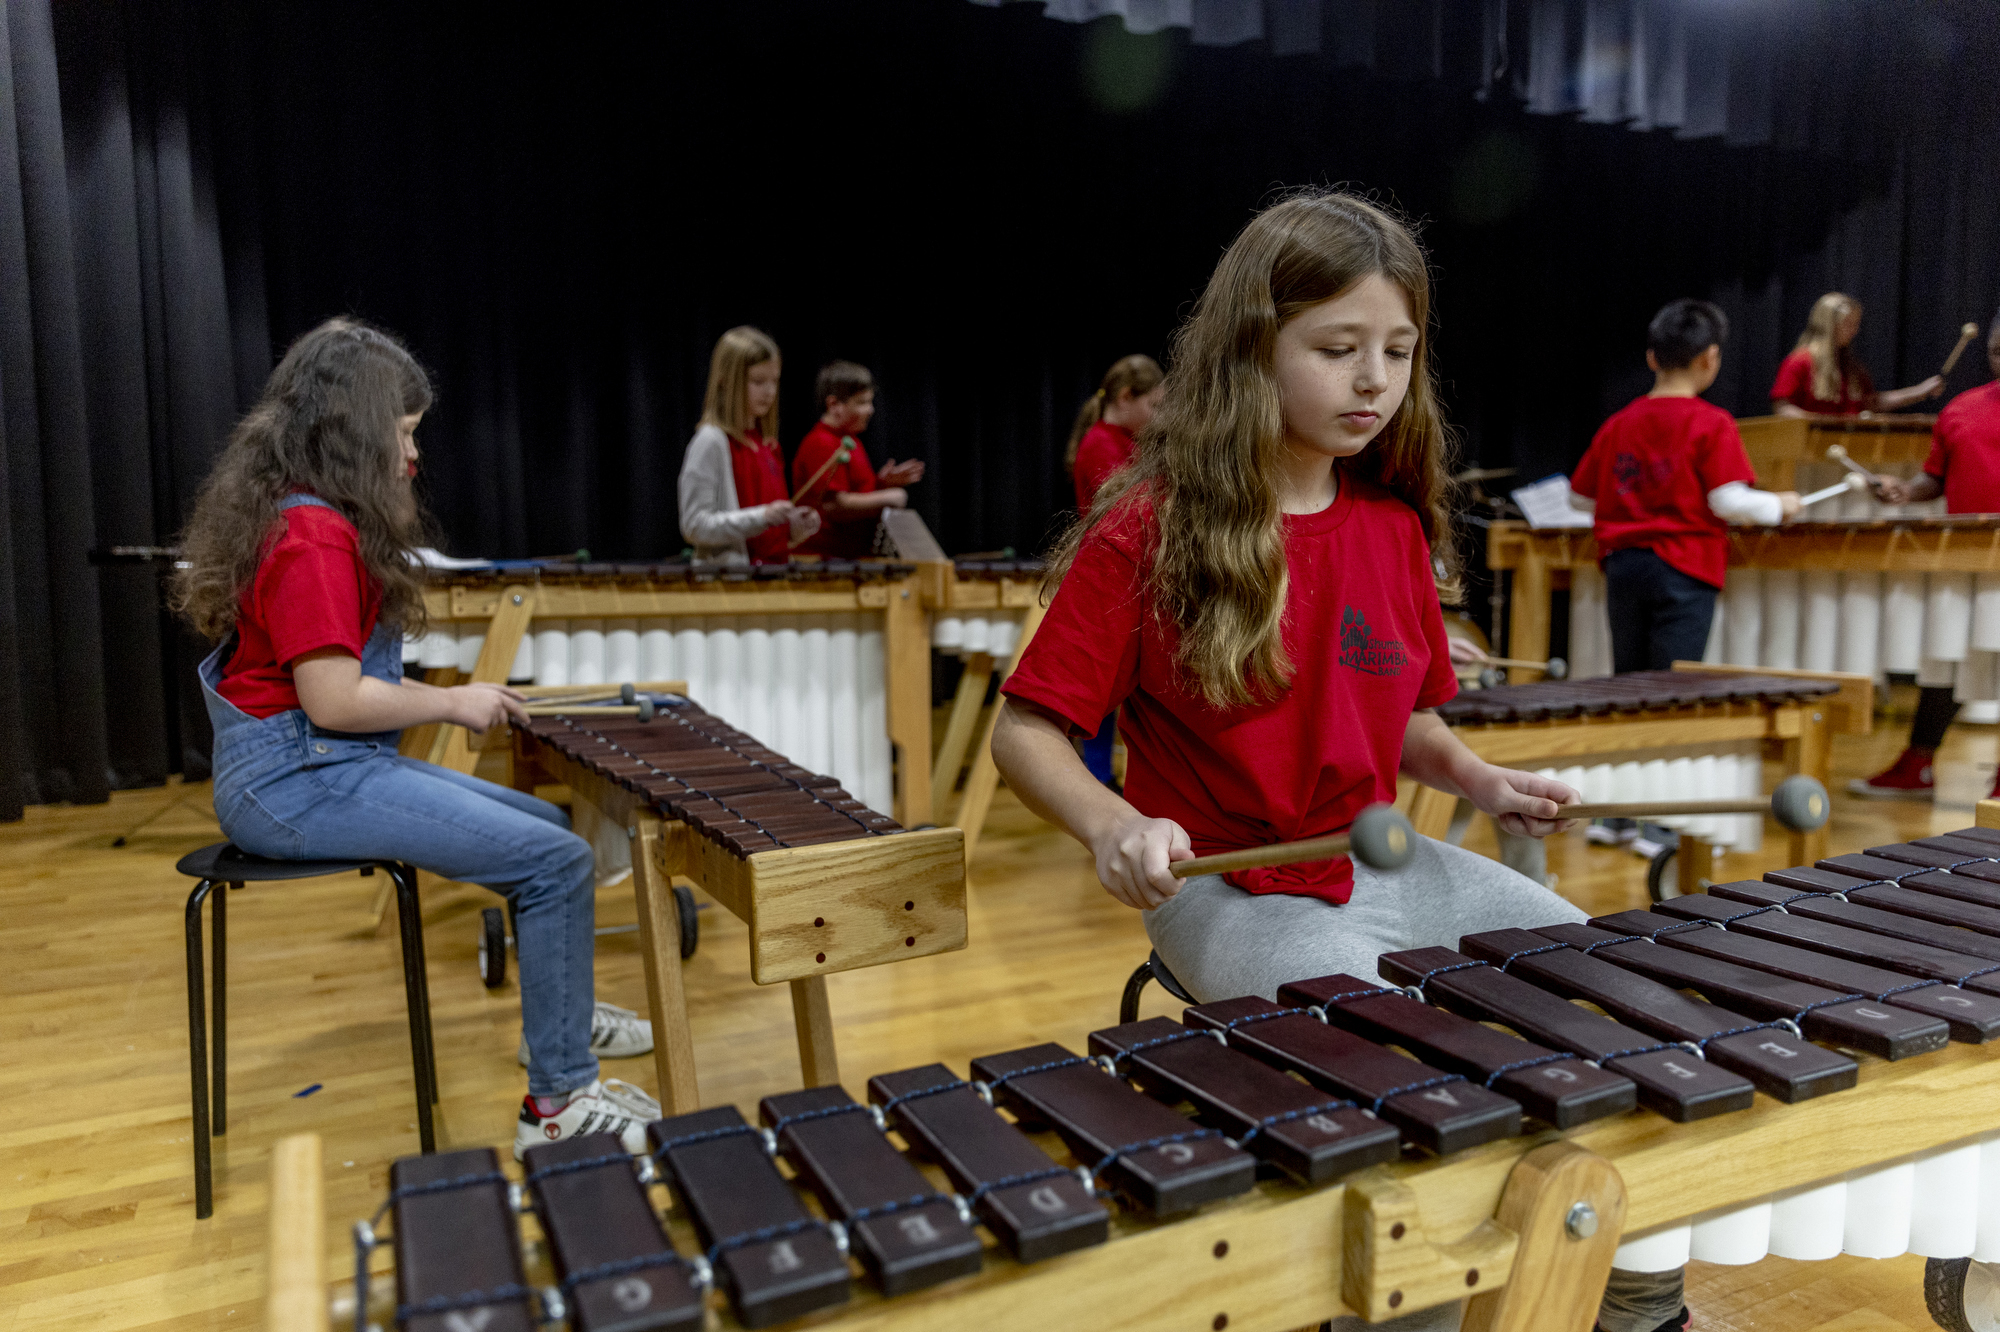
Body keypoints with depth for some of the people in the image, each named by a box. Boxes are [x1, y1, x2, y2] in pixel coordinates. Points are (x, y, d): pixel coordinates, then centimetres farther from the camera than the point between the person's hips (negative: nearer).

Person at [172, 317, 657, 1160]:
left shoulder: (297, 518, 14)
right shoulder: (315, 536, -19)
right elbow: (334, 699, -24)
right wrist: (455, 703, -12)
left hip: (317, 766, 11)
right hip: (297, 782, -11)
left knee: (546, 826, 16)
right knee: (557, 863, -17)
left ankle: (562, 1013, 33)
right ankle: (557, 1102, -9)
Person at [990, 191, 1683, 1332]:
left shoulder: (1396, 526, 5)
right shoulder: (1147, 534, -13)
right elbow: (1026, 734, -12)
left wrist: (1484, 781, -4)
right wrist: (1115, 826, -30)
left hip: (1387, 864, 7)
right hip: (1228, 888, -6)